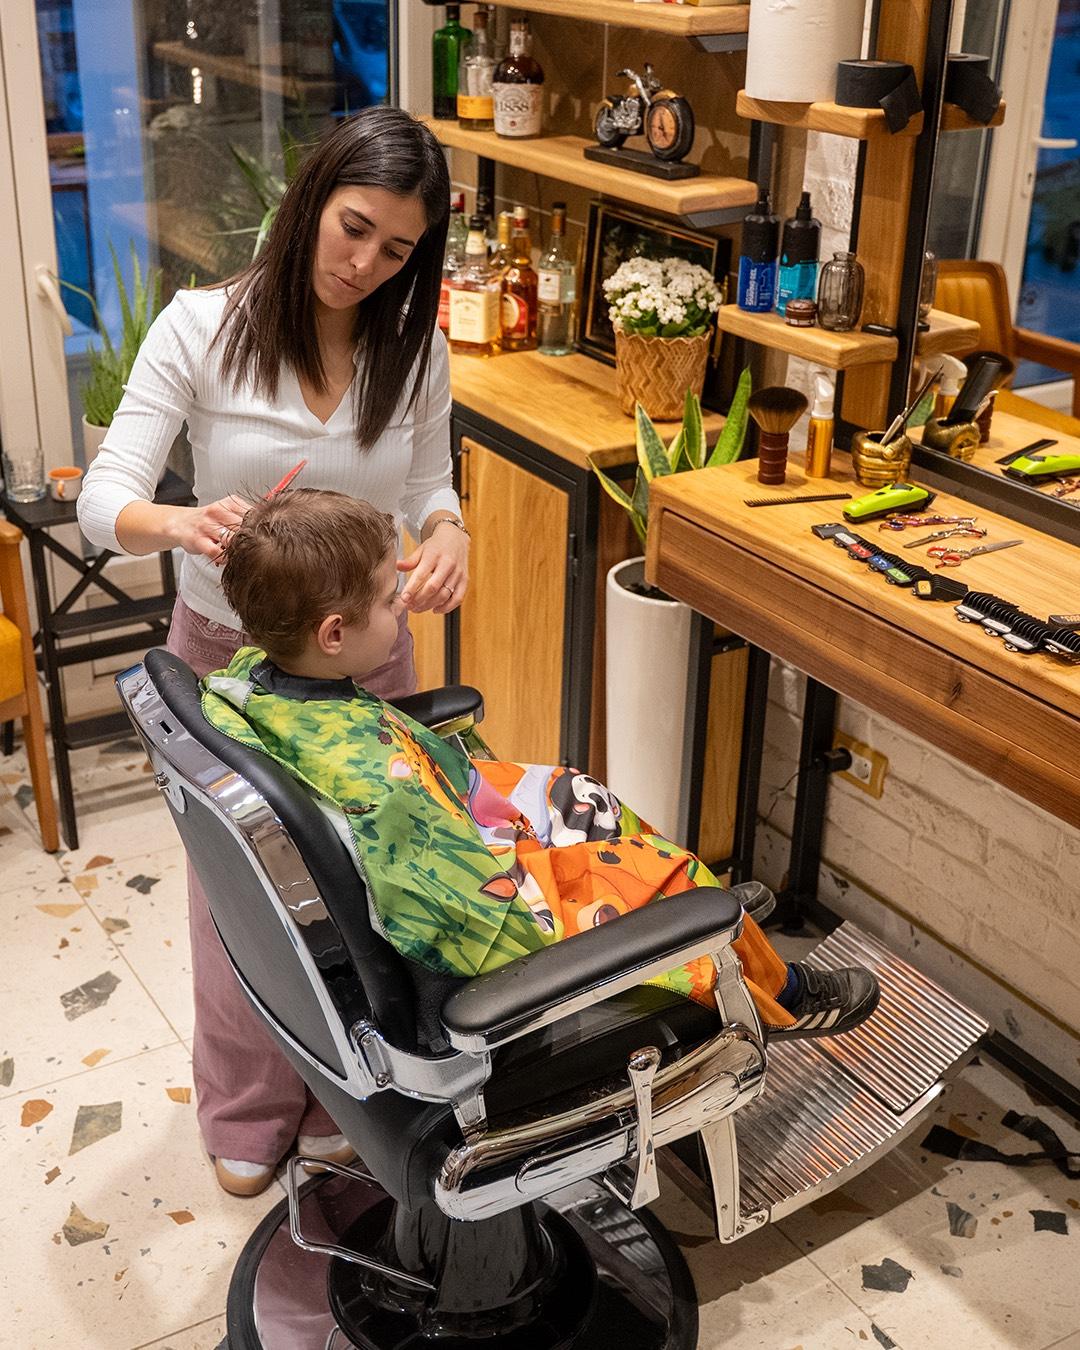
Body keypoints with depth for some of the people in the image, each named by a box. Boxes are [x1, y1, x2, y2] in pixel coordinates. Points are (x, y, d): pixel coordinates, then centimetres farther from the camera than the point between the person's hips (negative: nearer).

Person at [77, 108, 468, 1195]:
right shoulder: (202, 328, -17)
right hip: (226, 653, -2)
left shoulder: (413, 352, -8)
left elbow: (428, 492, 2)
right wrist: (181, 523, -44)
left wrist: (447, 534, -23)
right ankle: (248, 1114, 40)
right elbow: (103, 502, -20)